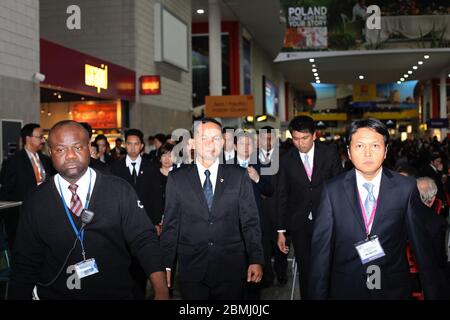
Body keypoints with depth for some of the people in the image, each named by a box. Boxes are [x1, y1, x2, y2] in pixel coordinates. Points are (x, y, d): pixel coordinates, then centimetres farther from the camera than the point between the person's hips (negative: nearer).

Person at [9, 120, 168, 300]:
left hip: (116, 294, 0)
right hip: (55, 294, 0)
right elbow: (25, 263, -1)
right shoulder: (35, 203, -6)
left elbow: (144, 240, -12)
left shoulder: (120, 191, -8)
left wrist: (161, 292, -23)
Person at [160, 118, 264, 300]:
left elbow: (250, 222, 2)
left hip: (231, 270, 0)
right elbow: (170, 225, 3)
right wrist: (166, 265, -1)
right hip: (192, 270, 0)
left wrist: (256, 260, -5)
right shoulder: (177, 179, 3)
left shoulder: (239, 176, 2)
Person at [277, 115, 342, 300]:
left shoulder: (330, 153, -2)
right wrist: (281, 231, 2)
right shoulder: (286, 160, 0)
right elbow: (282, 196, 3)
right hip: (299, 224, 1)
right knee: (305, 270, 6)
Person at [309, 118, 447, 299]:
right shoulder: (332, 190, -7)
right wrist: (318, 295, -5)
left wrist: (432, 293, 1)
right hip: (345, 290, 0)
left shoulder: (406, 188, -8)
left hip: (393, 290, 0)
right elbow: (321, 249, -6)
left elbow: (421, 245, -3)